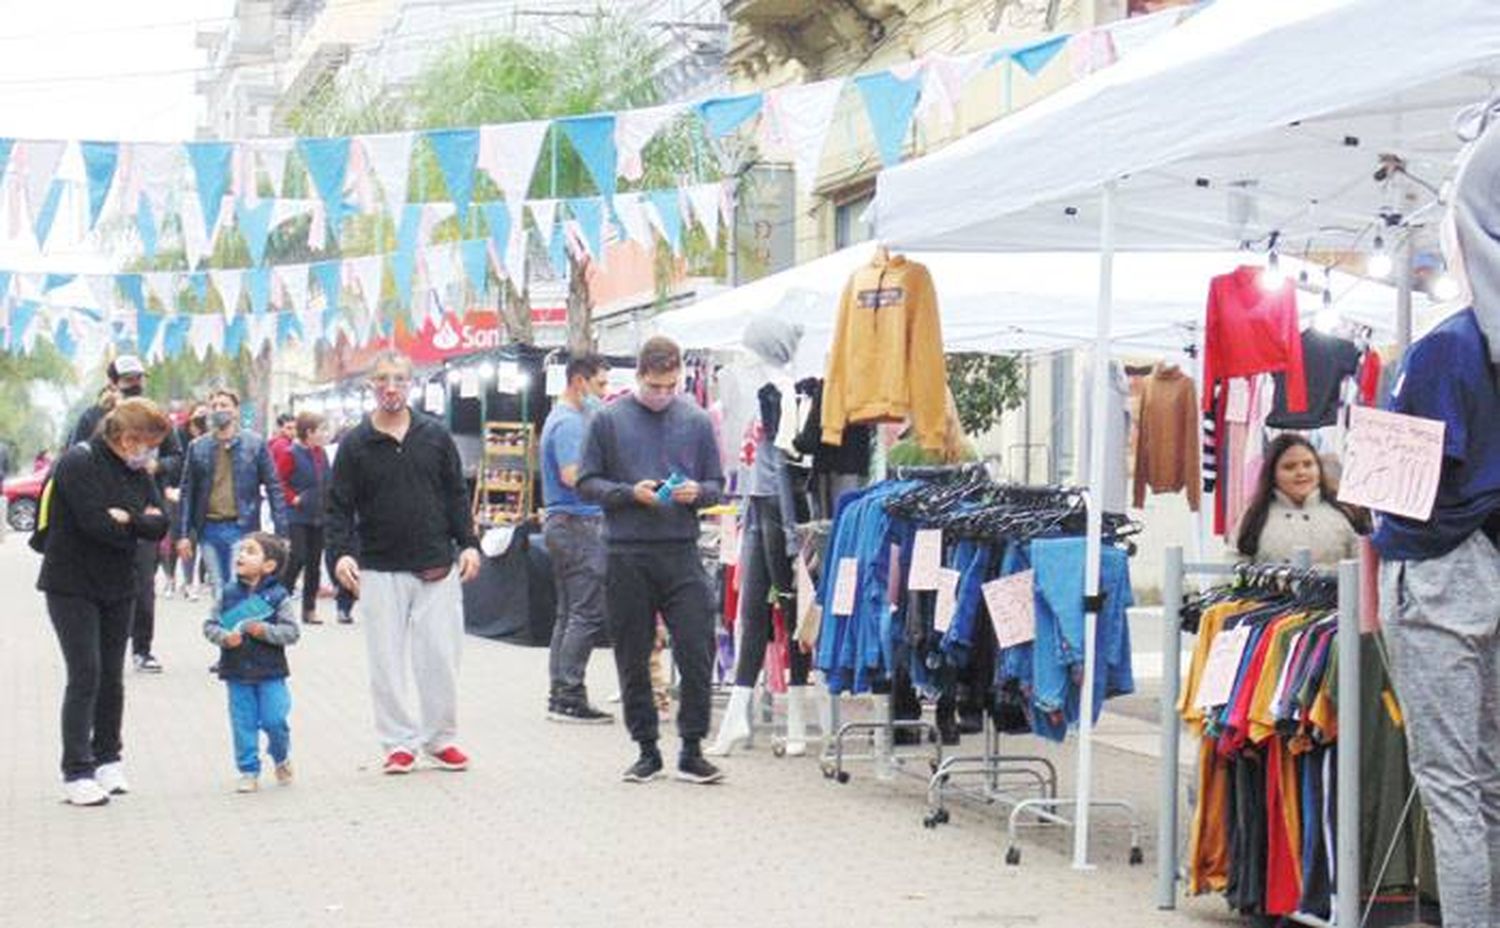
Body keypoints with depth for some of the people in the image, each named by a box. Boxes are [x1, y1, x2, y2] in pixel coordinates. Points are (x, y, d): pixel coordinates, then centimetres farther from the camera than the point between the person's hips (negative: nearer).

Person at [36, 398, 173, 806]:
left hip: (118, 588, 7)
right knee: (85, 675, -10)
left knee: (112, 677, 10)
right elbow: (98, 525, -25)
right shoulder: (79, 463, -16)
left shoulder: (137, 472, 8)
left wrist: (129, 519, -20)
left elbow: (159, 525, 0)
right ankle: (76, 772, -5)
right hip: (72, 586, -7)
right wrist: (140, 525, -9)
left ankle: (107, 758, 23)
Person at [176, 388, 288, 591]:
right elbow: (187, 493, 9)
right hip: (209, 530, 3)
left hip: (241, 528, -3)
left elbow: (273, 488, 1)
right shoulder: (198, 448, 8)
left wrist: (281, 532, -5)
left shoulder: (254, 444, 2)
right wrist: (183, 534, 3)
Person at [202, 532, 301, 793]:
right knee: (243, 724, 4)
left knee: (274, 720, -4)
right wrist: (224, 637, -16)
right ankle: (249, 771, 15)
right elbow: (210, 625, 4)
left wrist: (265, 631, -23)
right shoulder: (228, 593, 3)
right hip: (236, 673, 2)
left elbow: (292, 632, -9)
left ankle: (281, 759, 24)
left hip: (270, 673, -2)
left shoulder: (277, 596, -5)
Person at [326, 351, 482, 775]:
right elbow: (339, 506, 2)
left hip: (436, 568, 1)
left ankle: (441, 737, 15)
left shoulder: (435, 435, 7)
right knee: (387, 661, 2)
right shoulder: (355, 445, 2)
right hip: (379, 571, -1)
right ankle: (399, 741, 12)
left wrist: (468, 543, 1)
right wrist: (341, 552, -12)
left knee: (441, 656, 1)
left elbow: (456, 495, 10)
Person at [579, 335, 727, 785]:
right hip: (625, 556, 0)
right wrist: (630, 493, -12)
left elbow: (716, 486, 13)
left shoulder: (697, 422, 8)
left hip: (681, 552, 1)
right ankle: (647, 749, 18)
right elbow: (587, 482, 4)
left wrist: (696, 492, -9)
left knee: (697, 652, -7)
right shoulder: (608, 420, 4)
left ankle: (692, 750, 4)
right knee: (633, 659, 7)